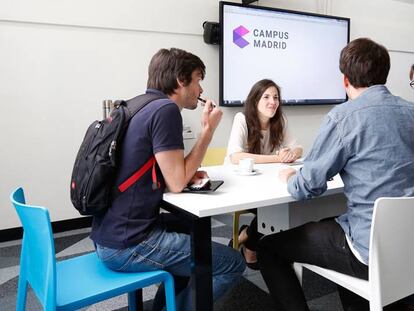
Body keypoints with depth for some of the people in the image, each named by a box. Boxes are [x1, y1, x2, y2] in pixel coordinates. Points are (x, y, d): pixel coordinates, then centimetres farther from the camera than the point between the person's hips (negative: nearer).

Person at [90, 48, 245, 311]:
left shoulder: (141, 107, 12)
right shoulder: (166, 109, -16)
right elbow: (176, 184, -15)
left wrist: (187, 174, 5)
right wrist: (208, 130, -7)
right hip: (127, 244, -10)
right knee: (233, 264, -3)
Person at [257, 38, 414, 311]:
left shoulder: (345, 116, -15)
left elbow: (305, 188, -13)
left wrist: (289, 177, 9)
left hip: (374, 250, -8)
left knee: (269, 247, 7)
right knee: (328, 224, 33)